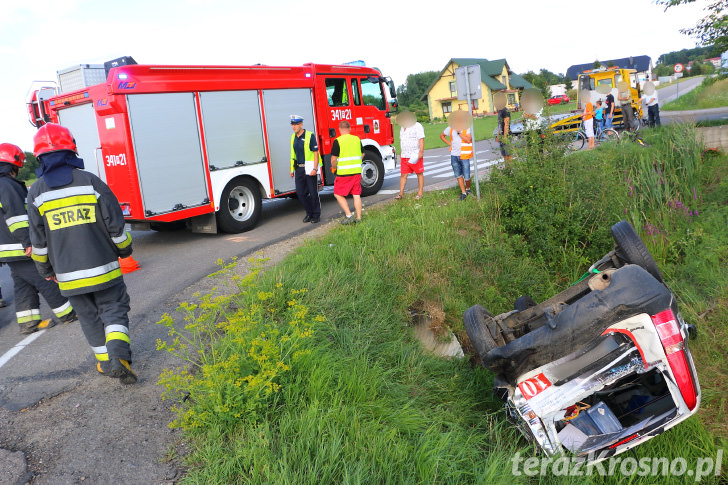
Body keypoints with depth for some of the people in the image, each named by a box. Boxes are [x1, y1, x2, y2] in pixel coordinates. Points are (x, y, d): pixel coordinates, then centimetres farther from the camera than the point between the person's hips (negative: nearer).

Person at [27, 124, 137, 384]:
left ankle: (107, 362, 23)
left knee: (90, 317, 15)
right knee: (113, 309, 8)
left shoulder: (36, 193, -3)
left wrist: (45, 269, 15)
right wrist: (124, 248, 12)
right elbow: (115, 223, -5)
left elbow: (38, 240, 2)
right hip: (102, 266, -1)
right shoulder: (91, 182, -8)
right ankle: (118, 354, -12)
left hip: (68, 274, 2)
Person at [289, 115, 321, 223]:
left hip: (309, 168, -6)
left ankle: (316, 215, 12)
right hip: (299, 169, 6)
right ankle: (309, 212, 23)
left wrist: (315, 169, -19)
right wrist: (292, 169, 14)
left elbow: (316, 153, -11)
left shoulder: (310, 136, -9)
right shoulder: (293, 137, 11)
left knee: (313, 193, 0)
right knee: (300, 192, 6)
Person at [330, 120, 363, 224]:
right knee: (356, 195, 10)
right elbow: (362, 154, 15)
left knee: (338, 194, 8)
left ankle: (348, 216, 1)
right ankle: (359, 218, 12)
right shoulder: (357, 139, 7)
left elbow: (334, 159, -11)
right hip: (357, 171, 5)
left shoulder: (338, 141, -9)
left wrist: (334, 168, 8)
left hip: (343, 173, -5)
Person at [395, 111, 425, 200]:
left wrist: (421, 152, -20)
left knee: (419, 174, 2)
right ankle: (401, 193, 3)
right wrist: (401, 152, 23)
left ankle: (420, 193, 7)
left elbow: (421, 140, -12)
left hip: (415, 155, -6)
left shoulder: (417, 126, -6)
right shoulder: (402, 128, 17)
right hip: (405, 156, 6)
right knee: (403, 174, 1)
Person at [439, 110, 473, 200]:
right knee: (458, 175, 8)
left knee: (466, 176, -3)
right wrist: (449, 143, 9)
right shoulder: (451, 128, 8)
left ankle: (468, 189, 25)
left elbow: (468, 140, -16)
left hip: (464, 155, -4)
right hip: (454, 155, 4)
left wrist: (459, 132, -16)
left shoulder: (467, 128, -4)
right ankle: (463, 192, 19)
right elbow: (441, 135, 21)